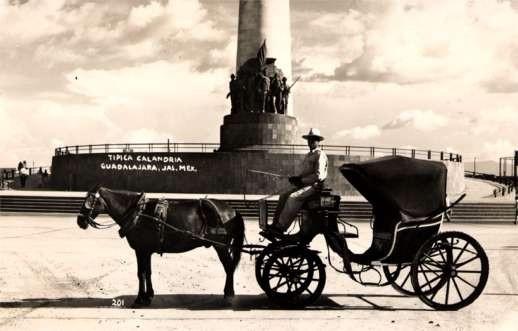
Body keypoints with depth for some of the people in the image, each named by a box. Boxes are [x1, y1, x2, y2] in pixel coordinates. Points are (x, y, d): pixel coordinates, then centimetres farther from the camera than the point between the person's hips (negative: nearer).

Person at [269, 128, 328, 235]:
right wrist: (297, 178, 3)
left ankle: (280, 227, -30)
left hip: (314, 185, -9)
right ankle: (275, 223, -13)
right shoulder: (308, 155, 23)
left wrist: (302, 180, -17)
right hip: (304, 184, 9)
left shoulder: (320, 155, -7)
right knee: (283, 195, -8)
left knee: (292, 197, -29)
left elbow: (318, 176, -17)